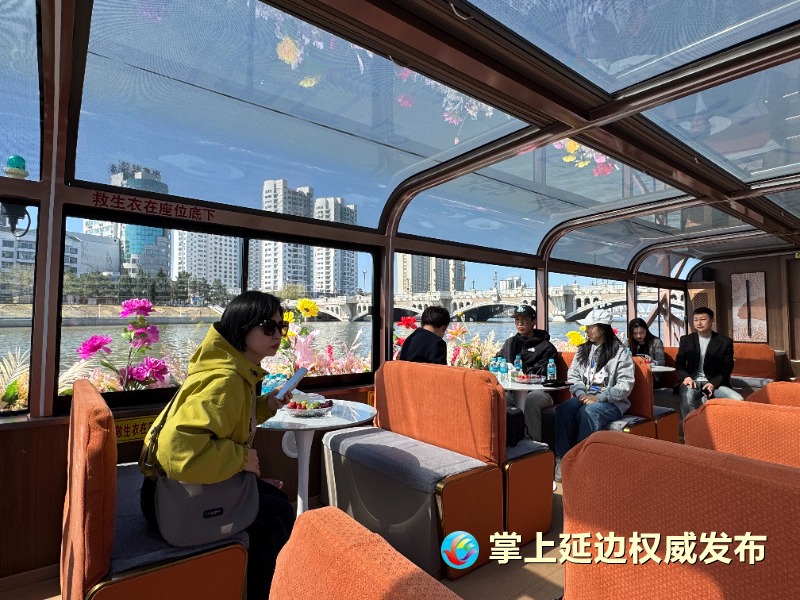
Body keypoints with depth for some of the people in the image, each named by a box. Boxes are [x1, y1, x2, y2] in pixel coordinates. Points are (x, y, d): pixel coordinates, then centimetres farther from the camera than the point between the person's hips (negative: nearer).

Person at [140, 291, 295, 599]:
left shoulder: (238, 372, 0)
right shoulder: (224, 381, -31)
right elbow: (178, 450, -42)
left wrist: (265, 405, -1)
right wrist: (241, 457, -28)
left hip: (194, 484, 9)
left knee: (276, 498, 13)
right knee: (277, 515, -6)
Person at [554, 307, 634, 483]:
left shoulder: (620, 352, -3)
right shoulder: (583, 350, 13)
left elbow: (625, 385, -11)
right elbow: (573, 376, 10)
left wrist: (599, 398, -20)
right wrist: (581, 394, -10)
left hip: (611, 402, -4)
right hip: (585, 397, 4)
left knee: (589, 412, -36)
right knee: (564, 409, -27)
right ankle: (562, 458, -24)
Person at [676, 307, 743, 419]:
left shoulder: (725, 342, 4)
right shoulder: (686, 340, 7)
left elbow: (727, 368, 3)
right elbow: (679, 363, 7)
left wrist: (713, 383, -14)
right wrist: (685, 377, -15)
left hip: (715, 382, 1)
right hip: (692, 381, -1)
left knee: (738, 400, -27)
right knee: (687, 397, -36)